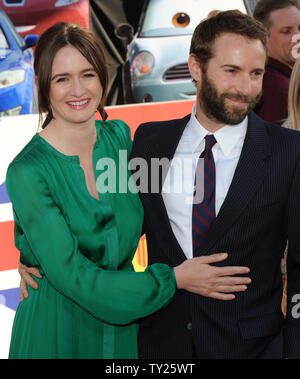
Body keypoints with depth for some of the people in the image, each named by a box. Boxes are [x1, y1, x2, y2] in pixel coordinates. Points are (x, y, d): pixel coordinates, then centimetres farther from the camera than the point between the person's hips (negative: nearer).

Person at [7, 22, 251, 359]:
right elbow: (73, 276, -20)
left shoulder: (120, 136, -2)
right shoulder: (27, 172, -19)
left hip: (123, 323, 5)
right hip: (57, 328, -5)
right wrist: (174, 278, -19)